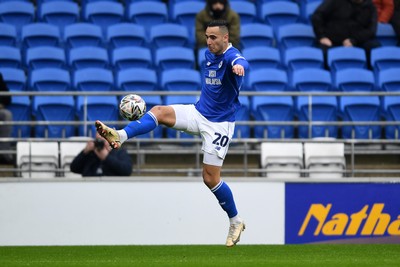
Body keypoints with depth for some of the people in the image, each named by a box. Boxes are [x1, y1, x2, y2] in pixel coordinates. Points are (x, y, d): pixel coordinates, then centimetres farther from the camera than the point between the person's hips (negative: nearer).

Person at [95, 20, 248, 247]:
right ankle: (120, 136, -32)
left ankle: (236, 222, 14)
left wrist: (238, 66, -72)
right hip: (198, 113, 7)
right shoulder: (209, 54, 4)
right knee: (159, 111, -17)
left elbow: (240, 61, -48)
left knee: (211, 178, -5)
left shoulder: (231, 56, -21)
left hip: (219, 124, -7)